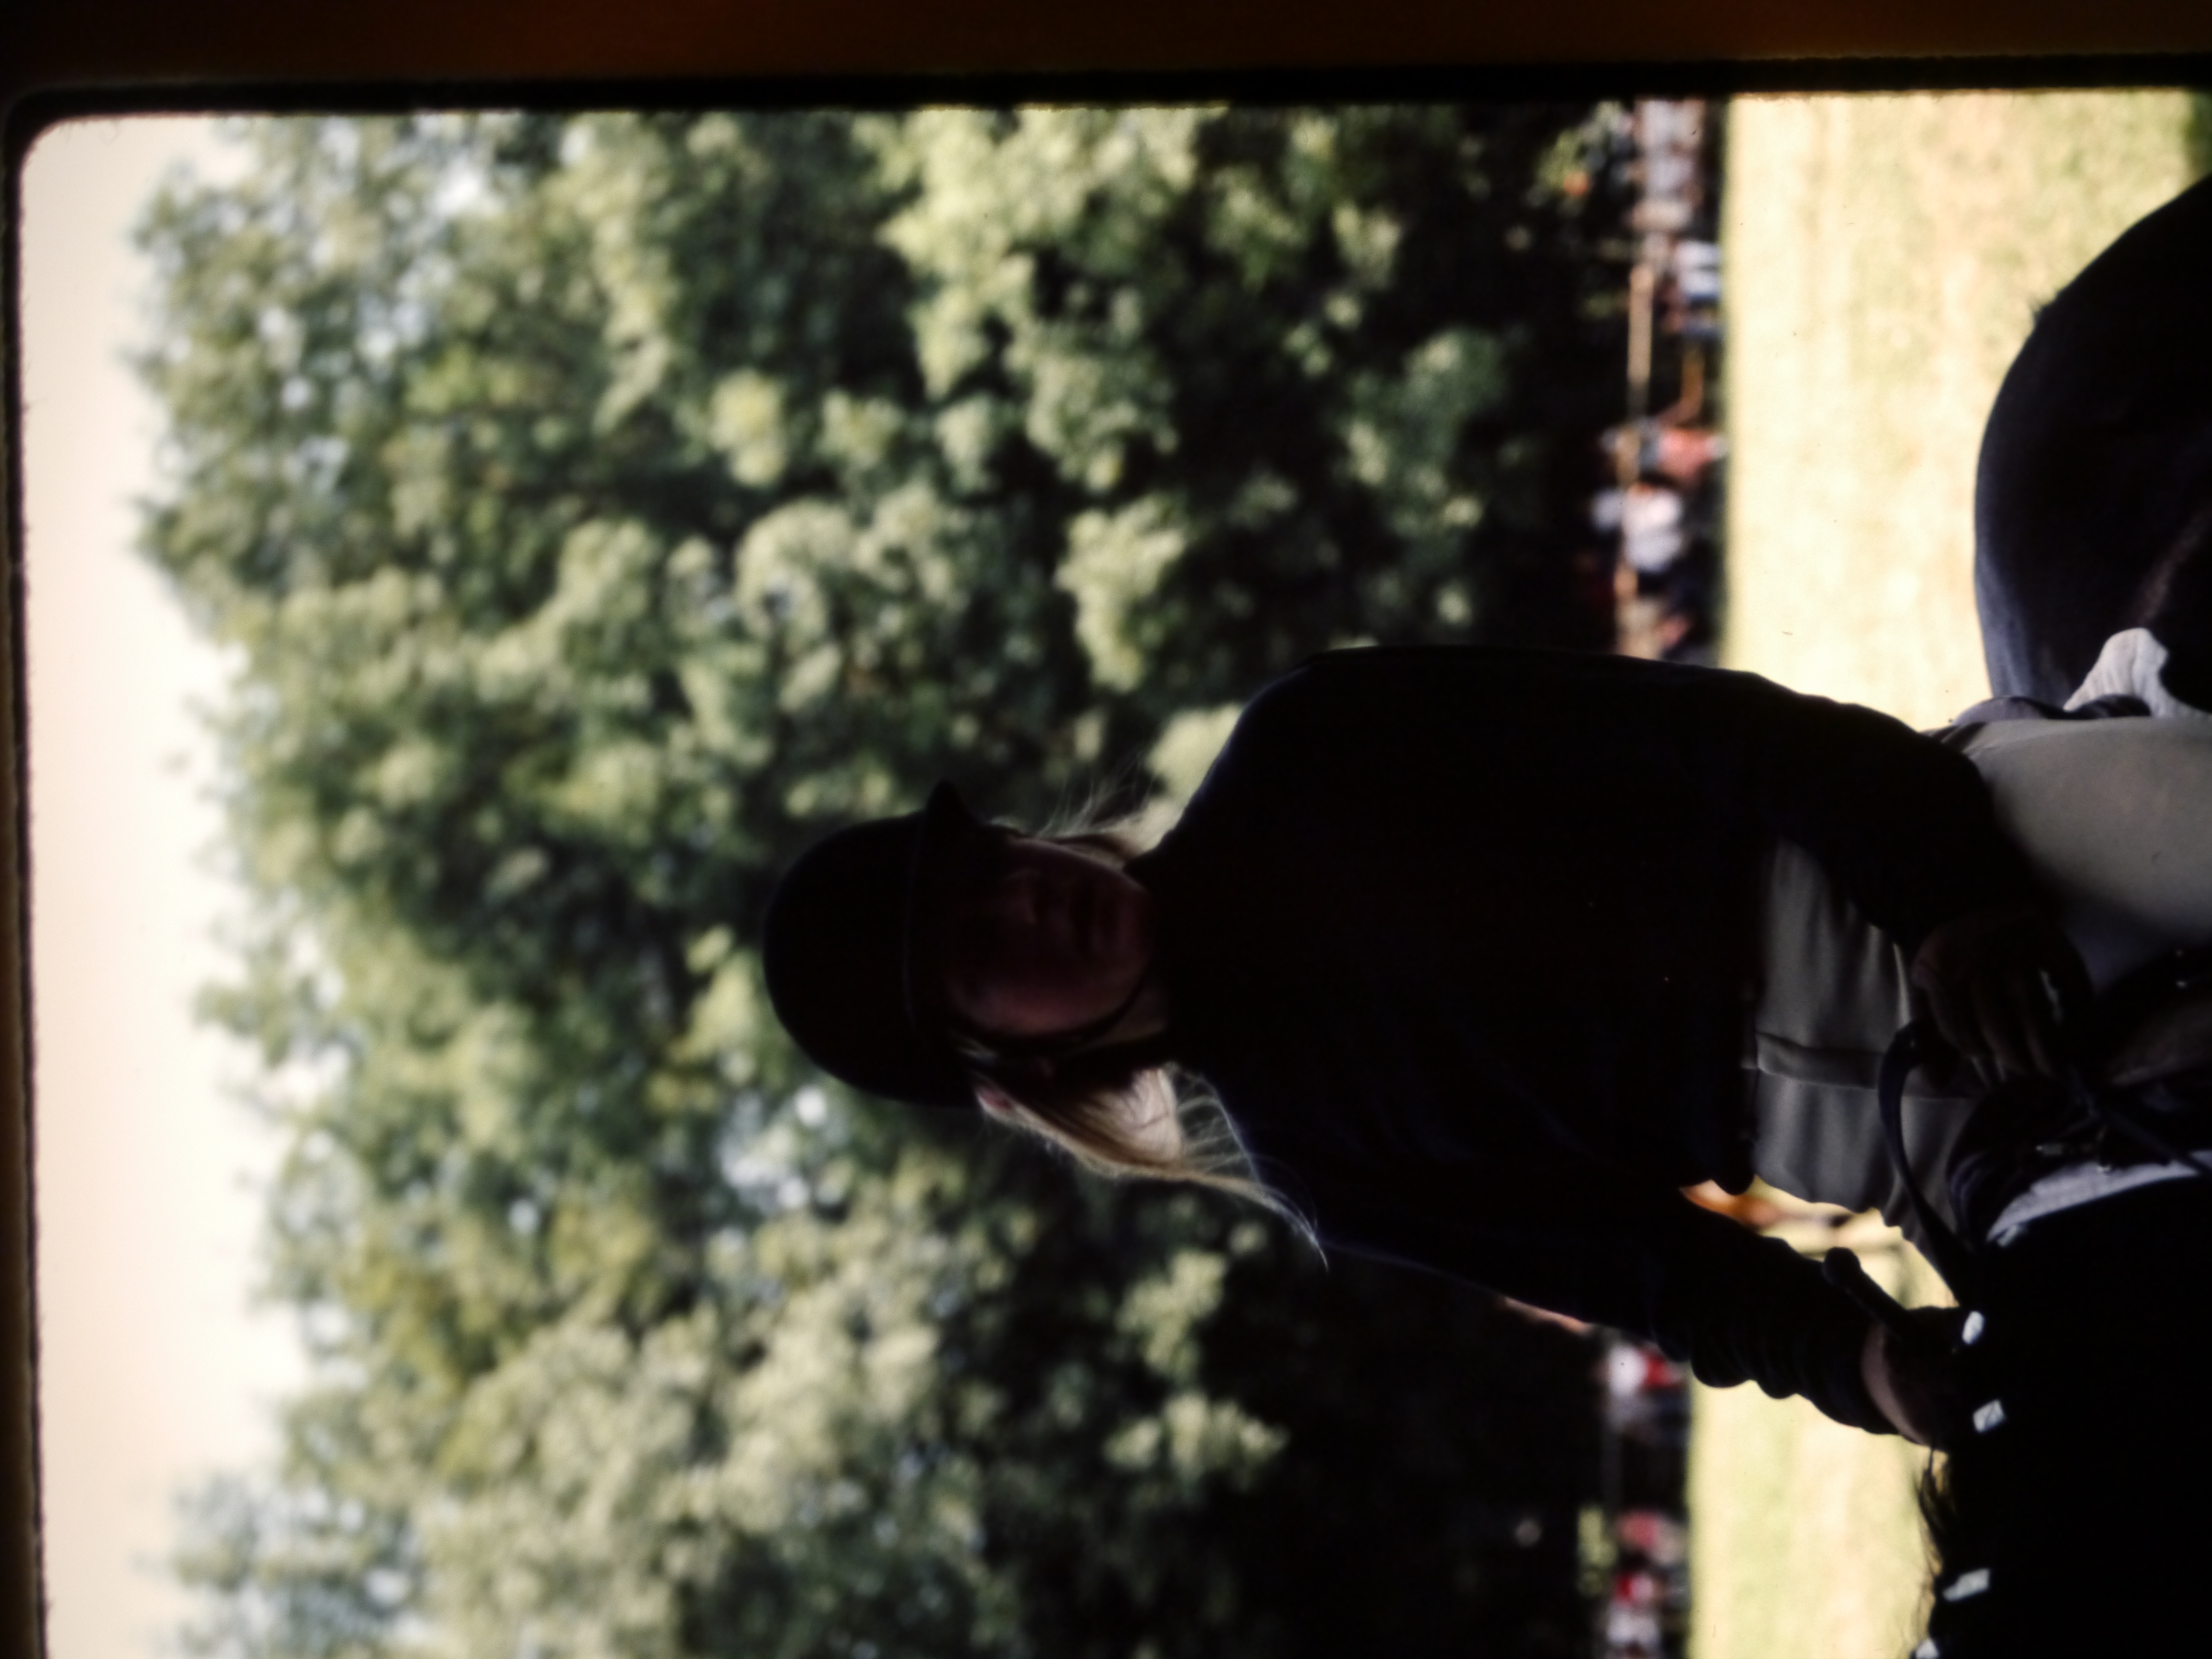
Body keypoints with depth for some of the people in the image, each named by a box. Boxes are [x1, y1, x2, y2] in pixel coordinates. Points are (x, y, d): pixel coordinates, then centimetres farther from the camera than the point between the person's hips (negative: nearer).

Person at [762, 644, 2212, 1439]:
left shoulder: (1308, 753, 0)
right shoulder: (1306, 1152, -1)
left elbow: (1703, 723, -7)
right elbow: (1669, 1280, -2)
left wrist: (1933, 876, -21)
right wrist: (1852, 1361, -21)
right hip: (1844, 1116, -2)